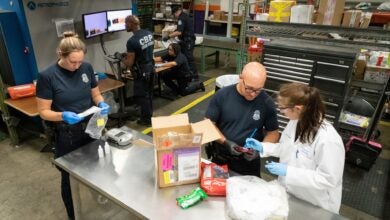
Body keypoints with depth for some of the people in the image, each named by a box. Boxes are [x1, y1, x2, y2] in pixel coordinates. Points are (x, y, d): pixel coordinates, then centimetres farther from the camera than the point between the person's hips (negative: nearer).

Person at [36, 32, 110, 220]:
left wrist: (101, 104, -15)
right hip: (67, 136, -3)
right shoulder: (47, 76, -16)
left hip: (91, 130, 4)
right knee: (70, 178, 16)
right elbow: (43, 111, -11)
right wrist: (63, 116, -29)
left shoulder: (87, 68, -5)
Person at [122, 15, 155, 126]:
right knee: (149, 93, 21)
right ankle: (149, 114, 36)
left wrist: (122, 58, 2)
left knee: (142, 96, 7)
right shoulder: (149, 33, 0)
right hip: (151, 67, 8)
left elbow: (129, 63, -21)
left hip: (141, 72, -8)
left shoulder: (131, 41, -24)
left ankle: (146, 119, 20)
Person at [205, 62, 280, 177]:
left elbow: (273, 132, 0)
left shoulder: (267, 103, -11)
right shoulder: (222, 95, -13)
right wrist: (225, 142, -20)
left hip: (249, 161, 0)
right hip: (220, 157, 0)